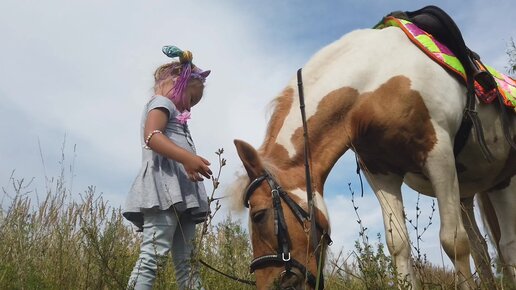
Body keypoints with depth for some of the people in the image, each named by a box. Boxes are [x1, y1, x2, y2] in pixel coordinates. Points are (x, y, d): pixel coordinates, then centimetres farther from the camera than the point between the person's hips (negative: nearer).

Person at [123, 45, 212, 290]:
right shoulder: (162, 102, 7)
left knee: (185, 260, 4)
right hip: (163, 185, -10)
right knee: (153, 253, -20)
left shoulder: (174, 115, 35)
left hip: (181, 192, 10)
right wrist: (187, 157, -27)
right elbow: (152, 136, -14)